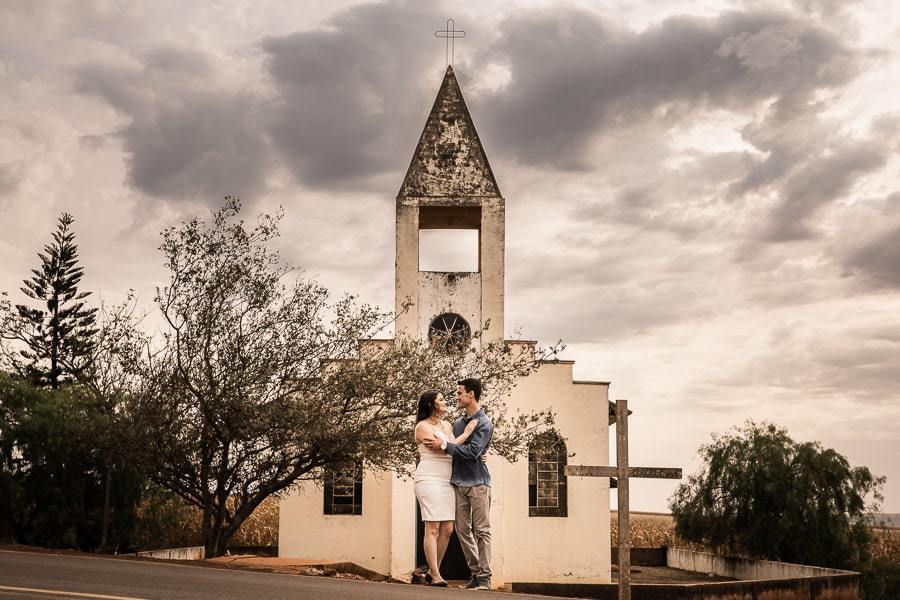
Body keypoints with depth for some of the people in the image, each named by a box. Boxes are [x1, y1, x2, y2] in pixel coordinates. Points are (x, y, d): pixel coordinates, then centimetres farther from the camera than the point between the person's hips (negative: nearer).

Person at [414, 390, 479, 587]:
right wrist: (466, 433, -7)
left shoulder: (447, 425, 18)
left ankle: (434, 569, 15)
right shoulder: (423, 426, -4)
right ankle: (435, 576, -9)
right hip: (429, 480, -7)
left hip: (447, 481, 7)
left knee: (447, 529, 2)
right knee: (432, 528, -9)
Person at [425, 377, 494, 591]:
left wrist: (444, 445, -13)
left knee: (481, 530, -5)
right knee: (463, 529, 3)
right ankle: (475, 573, 10)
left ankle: (484, 577, -4)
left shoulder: (484, 423, -5)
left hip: (478, 482, -6)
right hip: (459, 482, 6)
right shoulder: (457, 423, 16)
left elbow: (472, 452, -16)